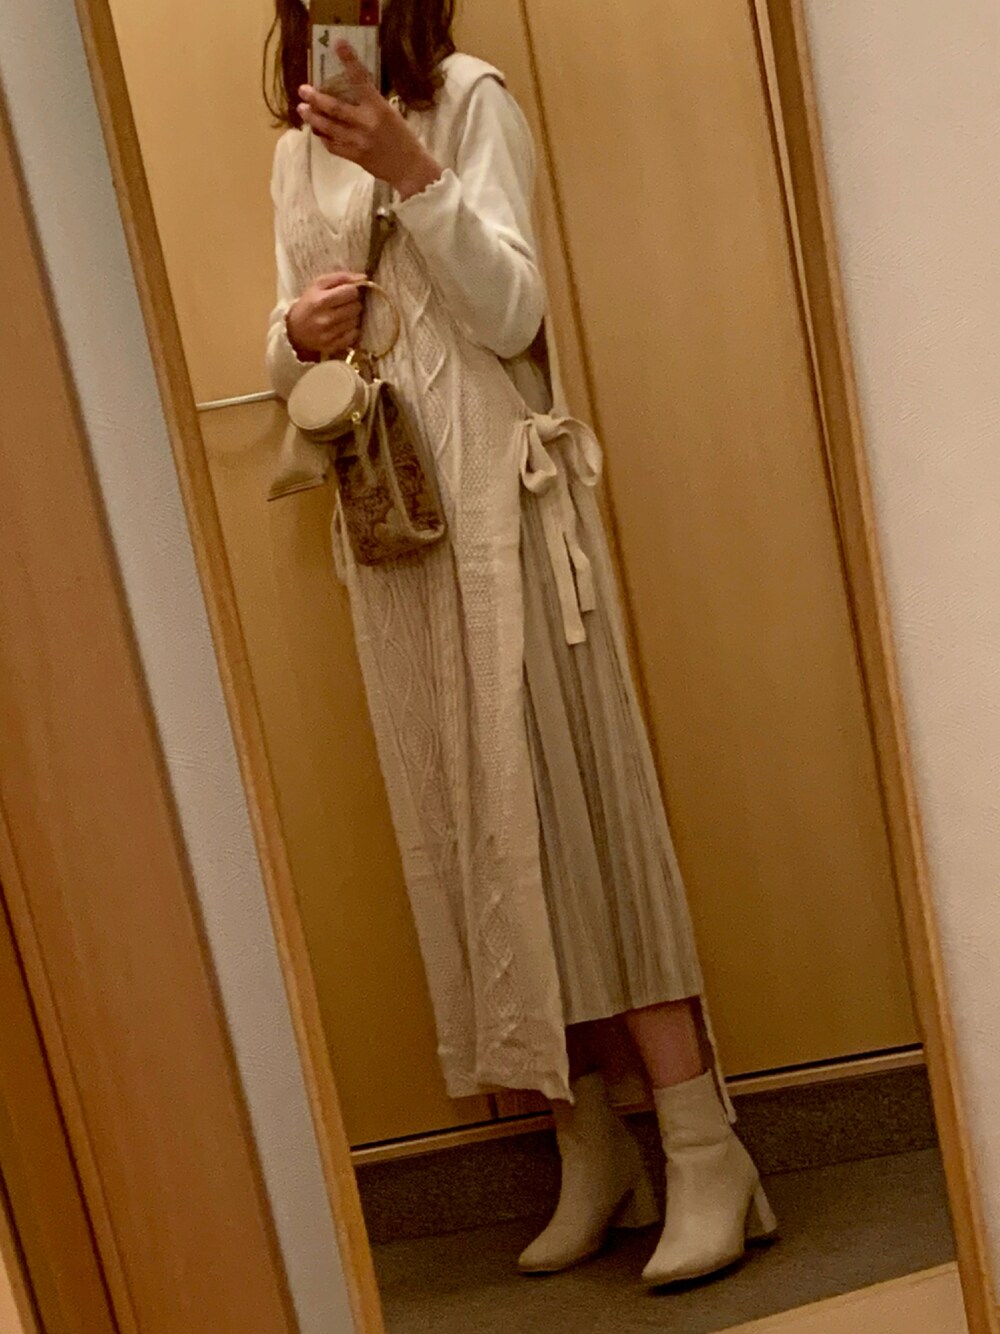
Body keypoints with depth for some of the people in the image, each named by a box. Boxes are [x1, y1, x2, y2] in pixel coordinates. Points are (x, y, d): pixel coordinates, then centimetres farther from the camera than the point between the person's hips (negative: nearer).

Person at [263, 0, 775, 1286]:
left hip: (494, 493, -5)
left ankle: (704, 1155, -1)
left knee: (567, 801, -9)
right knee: (466, 825, 3)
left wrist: (412, 169, -20)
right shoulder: (297, 151, 18)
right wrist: (298, 334, -2)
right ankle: (593, 1154, 14)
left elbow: (511, 314, -9)